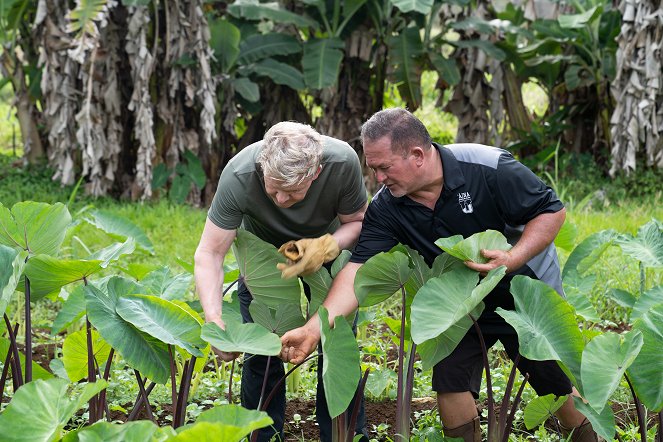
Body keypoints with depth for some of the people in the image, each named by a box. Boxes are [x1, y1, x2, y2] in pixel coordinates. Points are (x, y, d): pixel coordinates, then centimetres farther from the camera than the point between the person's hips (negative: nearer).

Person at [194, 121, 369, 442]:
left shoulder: (343, 162, -34)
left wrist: (326, 247, -36)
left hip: (328, 246, 1)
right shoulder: (239, 176, -37)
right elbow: (210, 253, -31)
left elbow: (358, 221, -15)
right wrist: (213, 319, -43)